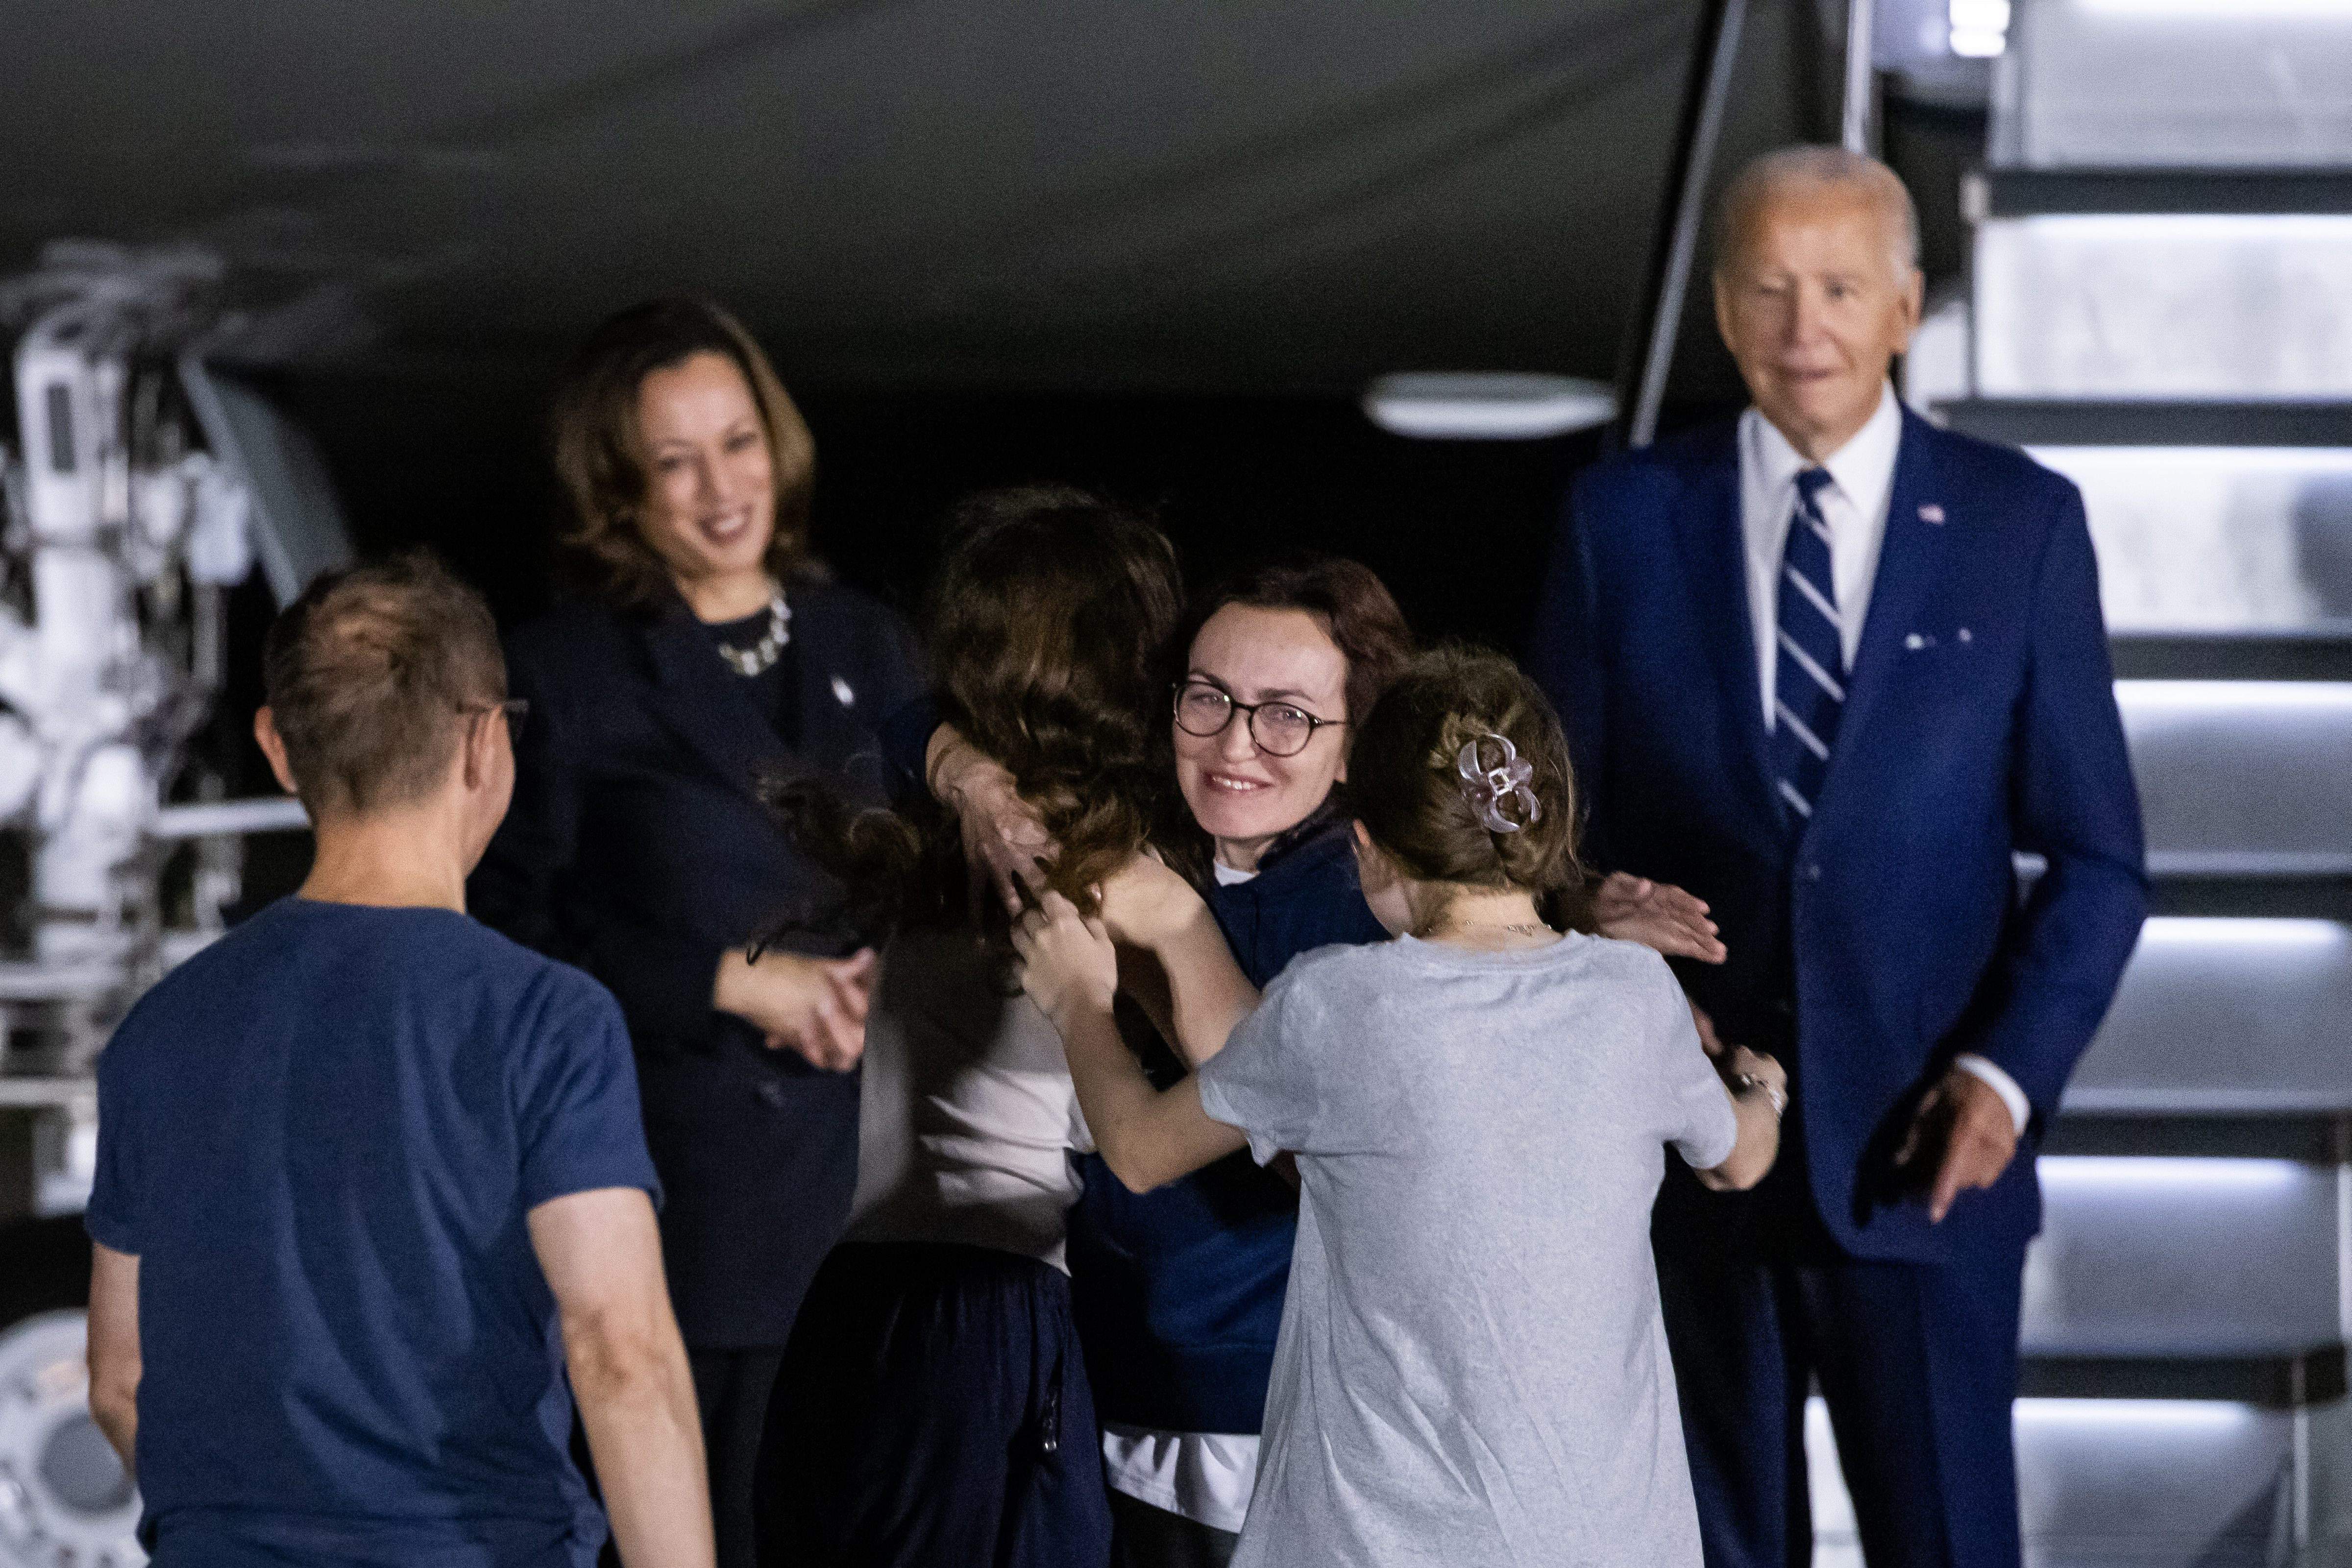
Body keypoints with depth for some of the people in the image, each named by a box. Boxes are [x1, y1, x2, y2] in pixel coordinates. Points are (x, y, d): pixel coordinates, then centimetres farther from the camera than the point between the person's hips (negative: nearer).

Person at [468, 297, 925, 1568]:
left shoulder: (867, 649, 11)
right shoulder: (562, 677, -3)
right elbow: (511, 941, -7)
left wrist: (879, 980, -2)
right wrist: (730, 979, -14)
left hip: (869, 1177, 4)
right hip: (676, 1196, -4)